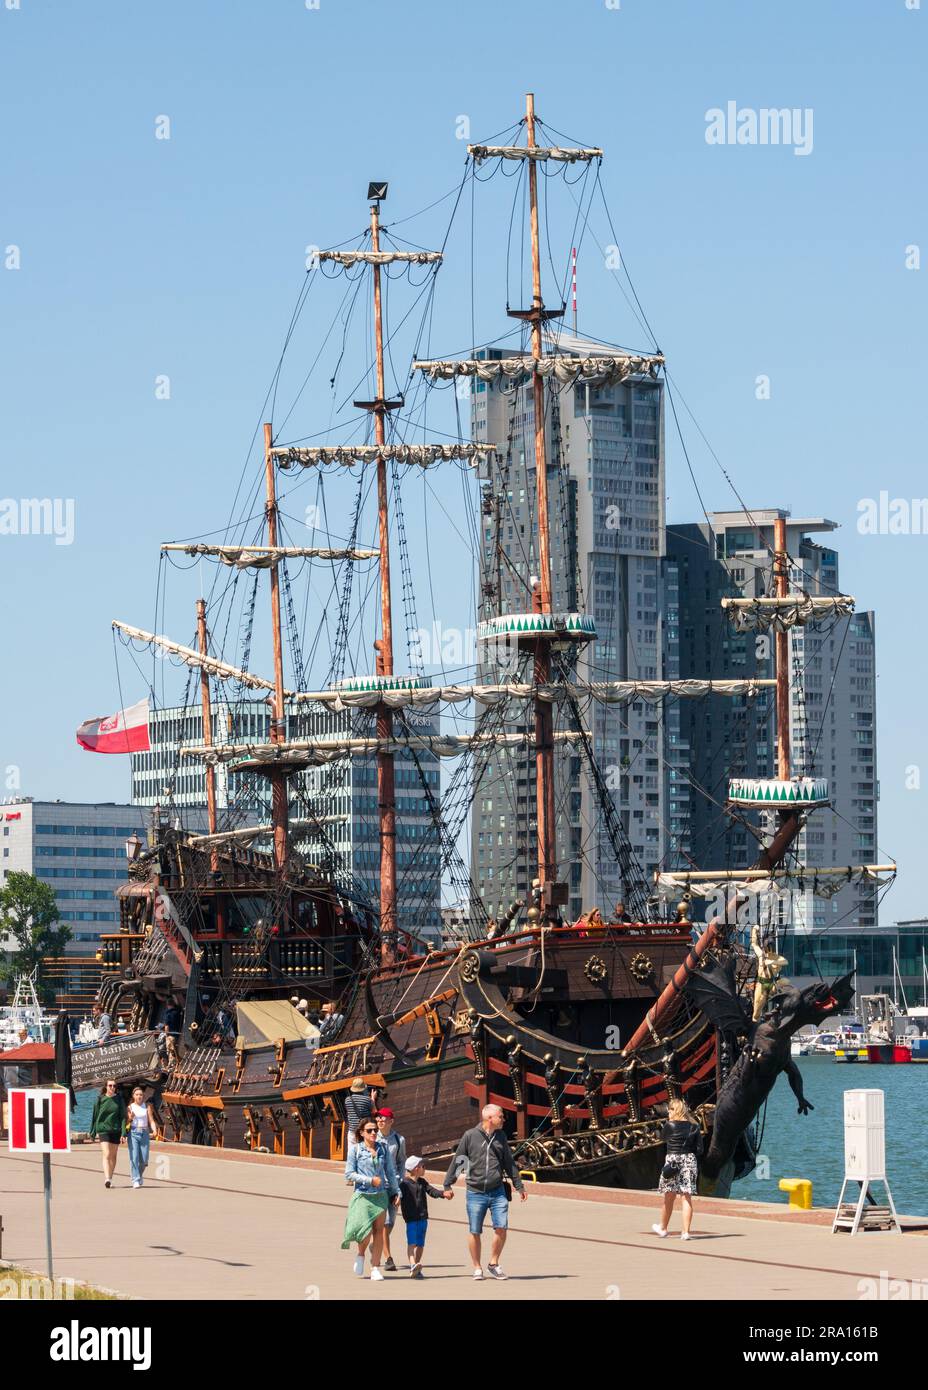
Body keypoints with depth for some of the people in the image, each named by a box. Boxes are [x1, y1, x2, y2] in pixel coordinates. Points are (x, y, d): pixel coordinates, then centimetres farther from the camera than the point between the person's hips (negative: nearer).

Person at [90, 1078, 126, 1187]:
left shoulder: (119, 1099, 3)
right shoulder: (100, 1099, 1)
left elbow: (123, 1116, 2)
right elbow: (95, 1116, 6)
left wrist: (123, 1133, -7)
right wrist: (93, 1133, 5)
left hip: (116, 1130, 2)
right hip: (103, 1129, -2)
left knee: (113, 1156, 9)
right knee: (106, 1155, -14)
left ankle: (110, 1178, 21)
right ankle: (107, 1179, -23)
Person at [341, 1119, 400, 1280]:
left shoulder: (383, 1149, 7)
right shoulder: (355, 1149, -2)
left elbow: (390, 1172, 13)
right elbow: (349, 1174, -4)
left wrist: (396, 1192, 10)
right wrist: (370, 1180, -11)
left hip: (381, 1195, 3)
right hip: (362, 1194, -3)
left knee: (379, 1231, 0)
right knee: (366, 1231, -11)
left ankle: (376, 1268, 6)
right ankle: (360, 1255, 20)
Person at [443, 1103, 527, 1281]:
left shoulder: (501, 1137, 9)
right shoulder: (470, 1136, -3)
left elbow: (508, 1163, 17)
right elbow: (457, 1160, 2)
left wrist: (519, 1186, 18)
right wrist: (448, 1185, 1)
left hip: (497, 1192, 3)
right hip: (476, 1193, -3)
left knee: (501, 1228, -8)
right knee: (474, 1232, 1)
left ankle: (494, 1263, 11)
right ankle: (477, 1268, 15)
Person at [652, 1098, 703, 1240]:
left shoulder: (670, 1125, -8)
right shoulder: (694, 1126, 3)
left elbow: (663, 1138, 10)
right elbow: (700, 1149, 2)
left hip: (673, 1160, -2)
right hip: (690, 1161, 2)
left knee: (669, 1197, 10)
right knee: (687, 1197, 1)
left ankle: (663, 1228, 27)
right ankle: (686, 1231, -4)